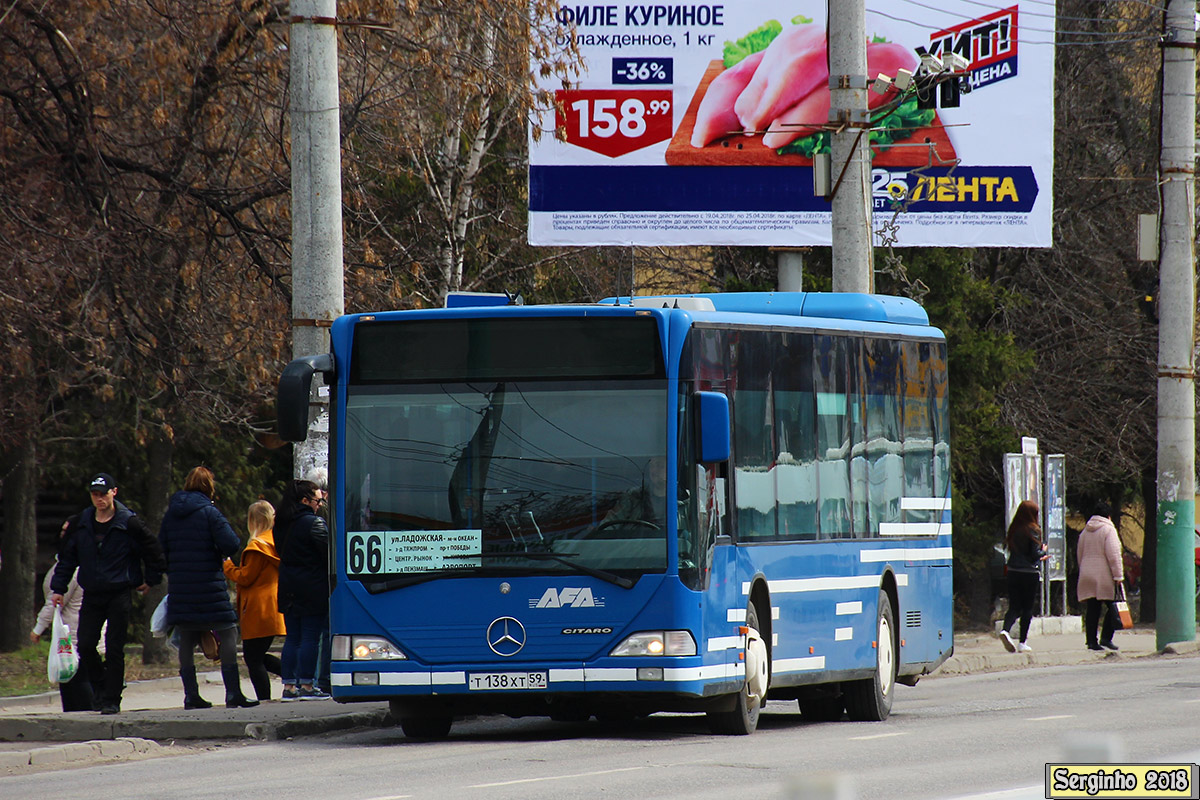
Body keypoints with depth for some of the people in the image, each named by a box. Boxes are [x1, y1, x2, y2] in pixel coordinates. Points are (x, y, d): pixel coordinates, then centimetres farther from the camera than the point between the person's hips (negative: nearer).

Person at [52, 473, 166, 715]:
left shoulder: (129, 523, -6)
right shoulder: (81, 524, 5)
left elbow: (153, 553, 4)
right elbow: (67, 557, 13)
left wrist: (151, 580, 6)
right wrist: (58, 588, 8)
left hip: (120, 595, -4)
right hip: (92, 595, 4)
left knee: (114, 649, -5)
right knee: (85, 645, -3)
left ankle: (112, 699, 2)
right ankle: (99, 688, 18)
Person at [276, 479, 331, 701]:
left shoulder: (281, 524, 10)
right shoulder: (314, 523, -14)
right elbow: (329, 554, -13)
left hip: (289, 589, 7)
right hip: (313, 589, -7)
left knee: (292, 638, 9)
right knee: (310, 638, -3)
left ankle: (289, 686, 8)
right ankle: (307, 686, -3)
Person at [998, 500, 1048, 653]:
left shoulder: (1013, 530, 7)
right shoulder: (1033, 530, -11)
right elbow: (1035, 554, -14)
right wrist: (1044, 551, 11)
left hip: (1013, 571, 5)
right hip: (1029, 573, -5)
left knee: (1014, 606, 8)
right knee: (1027, 608, 6)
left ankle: (1005, 630, -19)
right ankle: (1022, 642, 7)